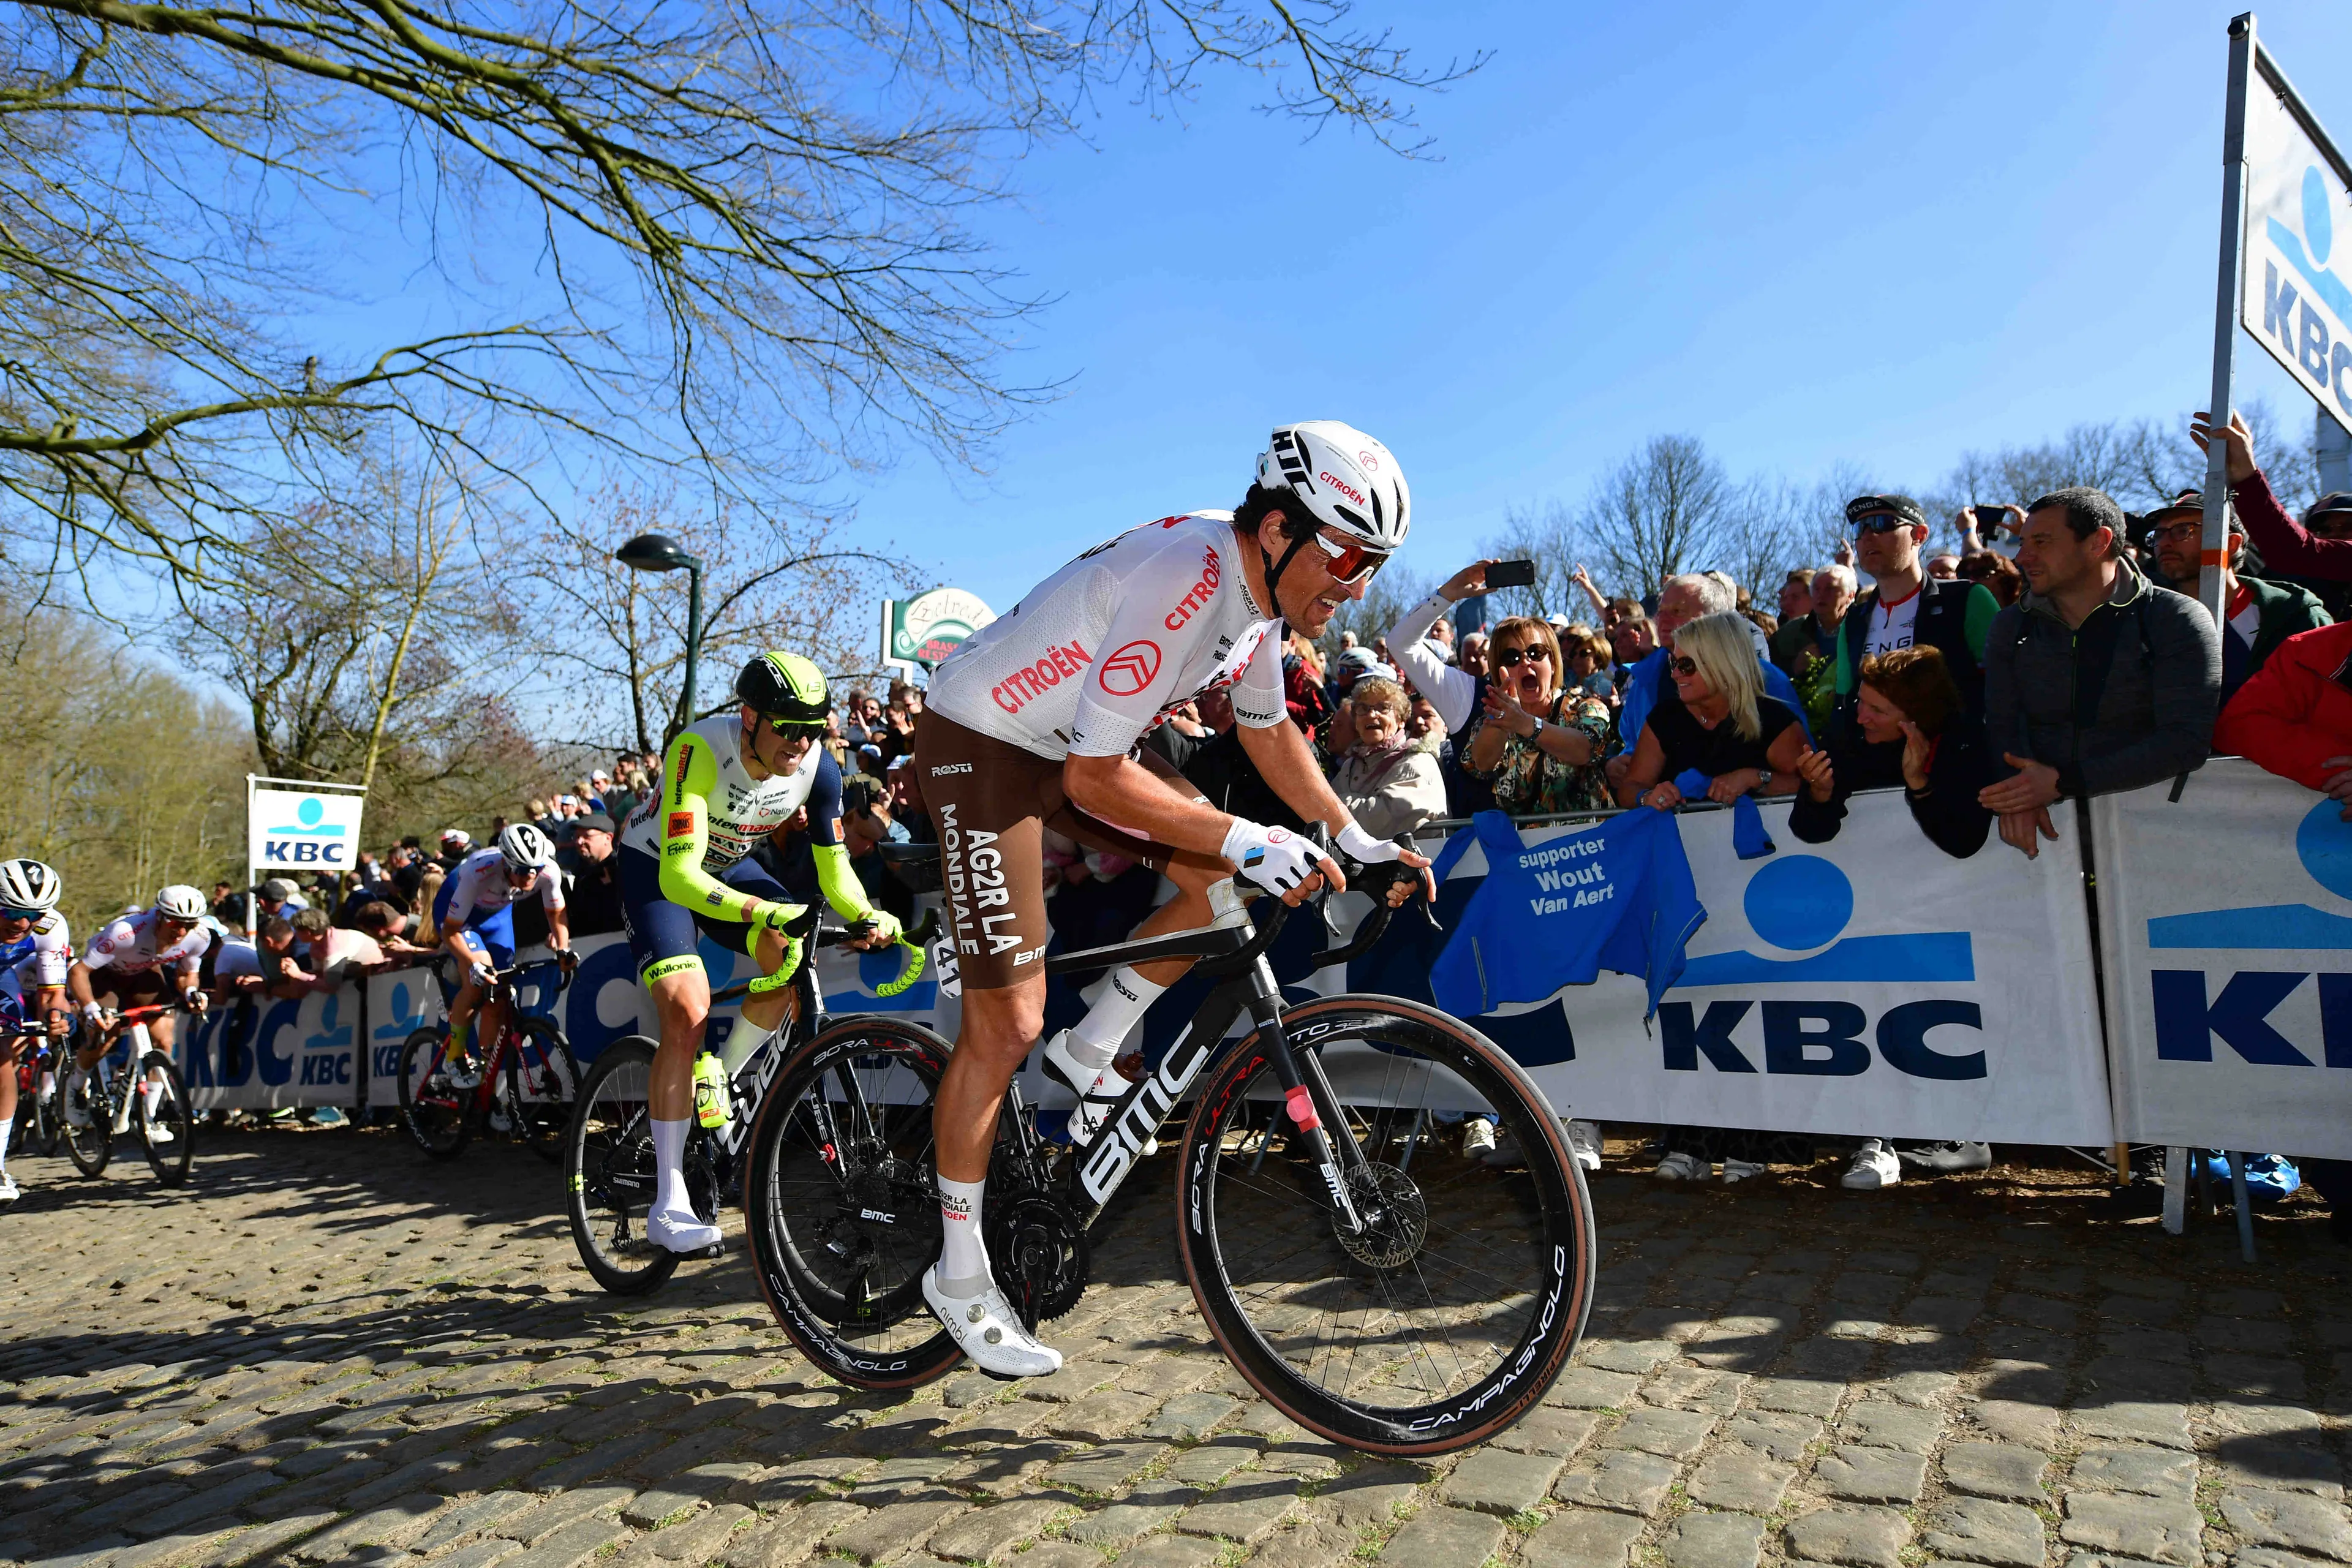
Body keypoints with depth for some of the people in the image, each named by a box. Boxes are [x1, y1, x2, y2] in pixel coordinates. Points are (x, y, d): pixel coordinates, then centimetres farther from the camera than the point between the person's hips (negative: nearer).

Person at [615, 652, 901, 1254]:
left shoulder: (819, 768, -22)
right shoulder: (700, 750, -36)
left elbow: (834, 864, -15)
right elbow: (680, 875, -44)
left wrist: (867, 915, -36)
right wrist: (764, 910, -59)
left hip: (728, 865, 5)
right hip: (656, 868, -5)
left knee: (798, 961, -21)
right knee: (688, 1014, -22)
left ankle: (719, 1080, 8)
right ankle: (668, 1207, -14)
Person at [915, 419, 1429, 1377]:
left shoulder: (1264, 586, -3)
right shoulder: (1182, 580, -31)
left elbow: (1268, 731, 11)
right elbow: (1096, 776, -32)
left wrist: (1353, 838, 4)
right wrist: (1246, 841, -34)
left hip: (1076, 746, 9)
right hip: (981, 742, -8)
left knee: (1226, 883, -3)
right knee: (1007, 1027, -7)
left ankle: (1087, 1057, 11)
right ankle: (959, 1274, 10)